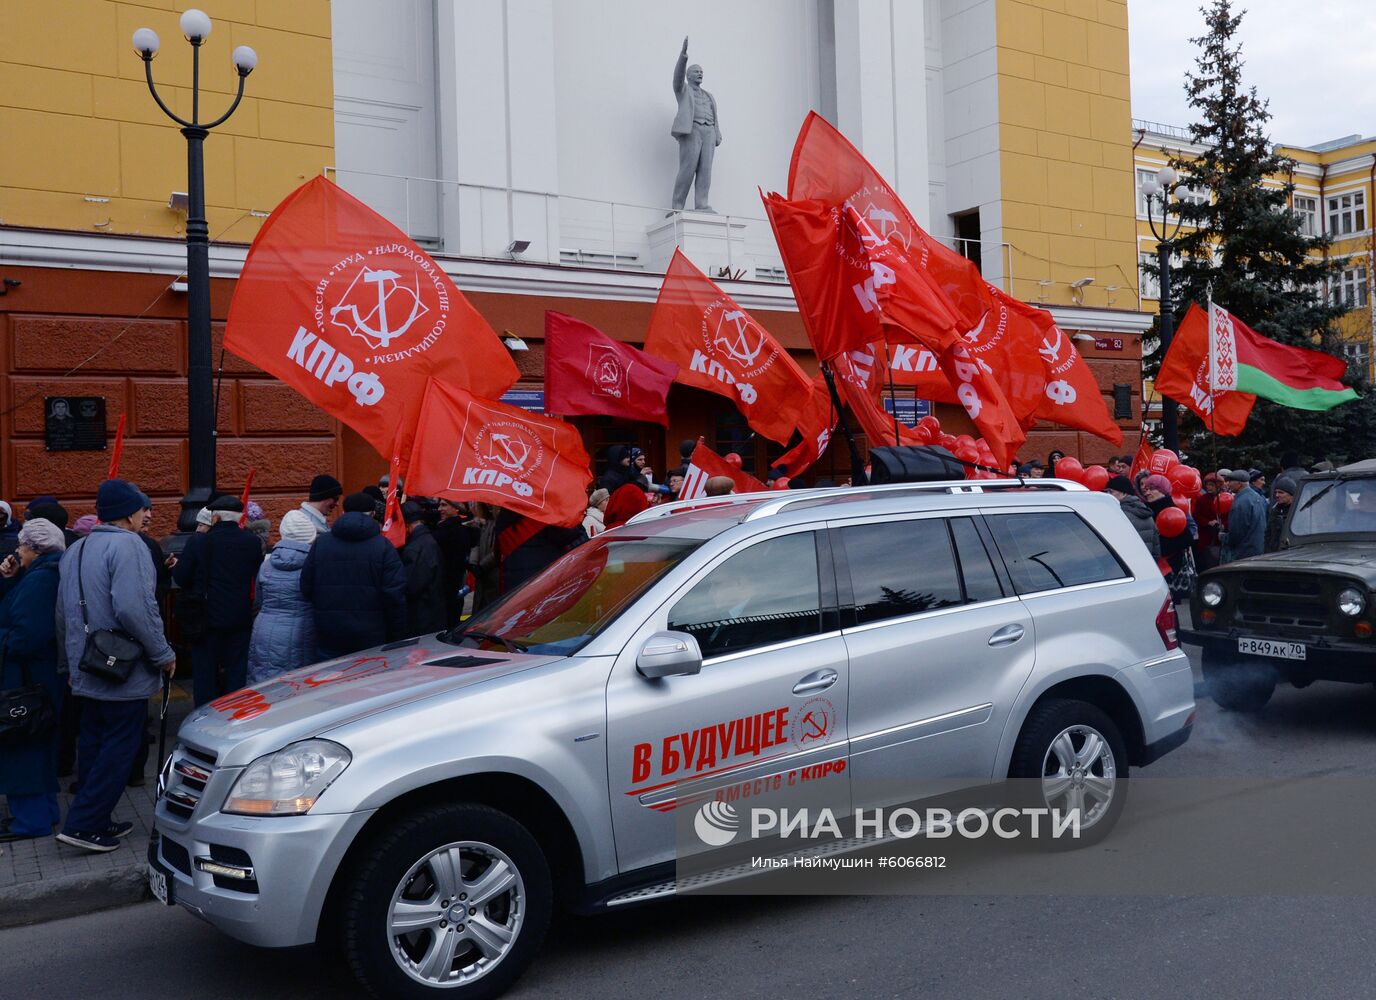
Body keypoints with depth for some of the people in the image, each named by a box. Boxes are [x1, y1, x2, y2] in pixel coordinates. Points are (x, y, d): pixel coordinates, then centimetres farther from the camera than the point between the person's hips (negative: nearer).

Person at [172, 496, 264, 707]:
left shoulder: (197, 542, -11)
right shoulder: (252, 542, -7)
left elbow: (180, 578, -6)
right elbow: (259, 576, 2)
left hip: (206, 618, -1)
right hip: (240, 618, 1)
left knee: (205, 672, 9)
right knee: (237, 673, 11)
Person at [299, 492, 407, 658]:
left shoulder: (320, 543, 2)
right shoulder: (383, 546, -6)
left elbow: (306, 588, 5)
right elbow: (395, 596, -9)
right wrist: (398, 638, -1)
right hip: (371, 638, -2)